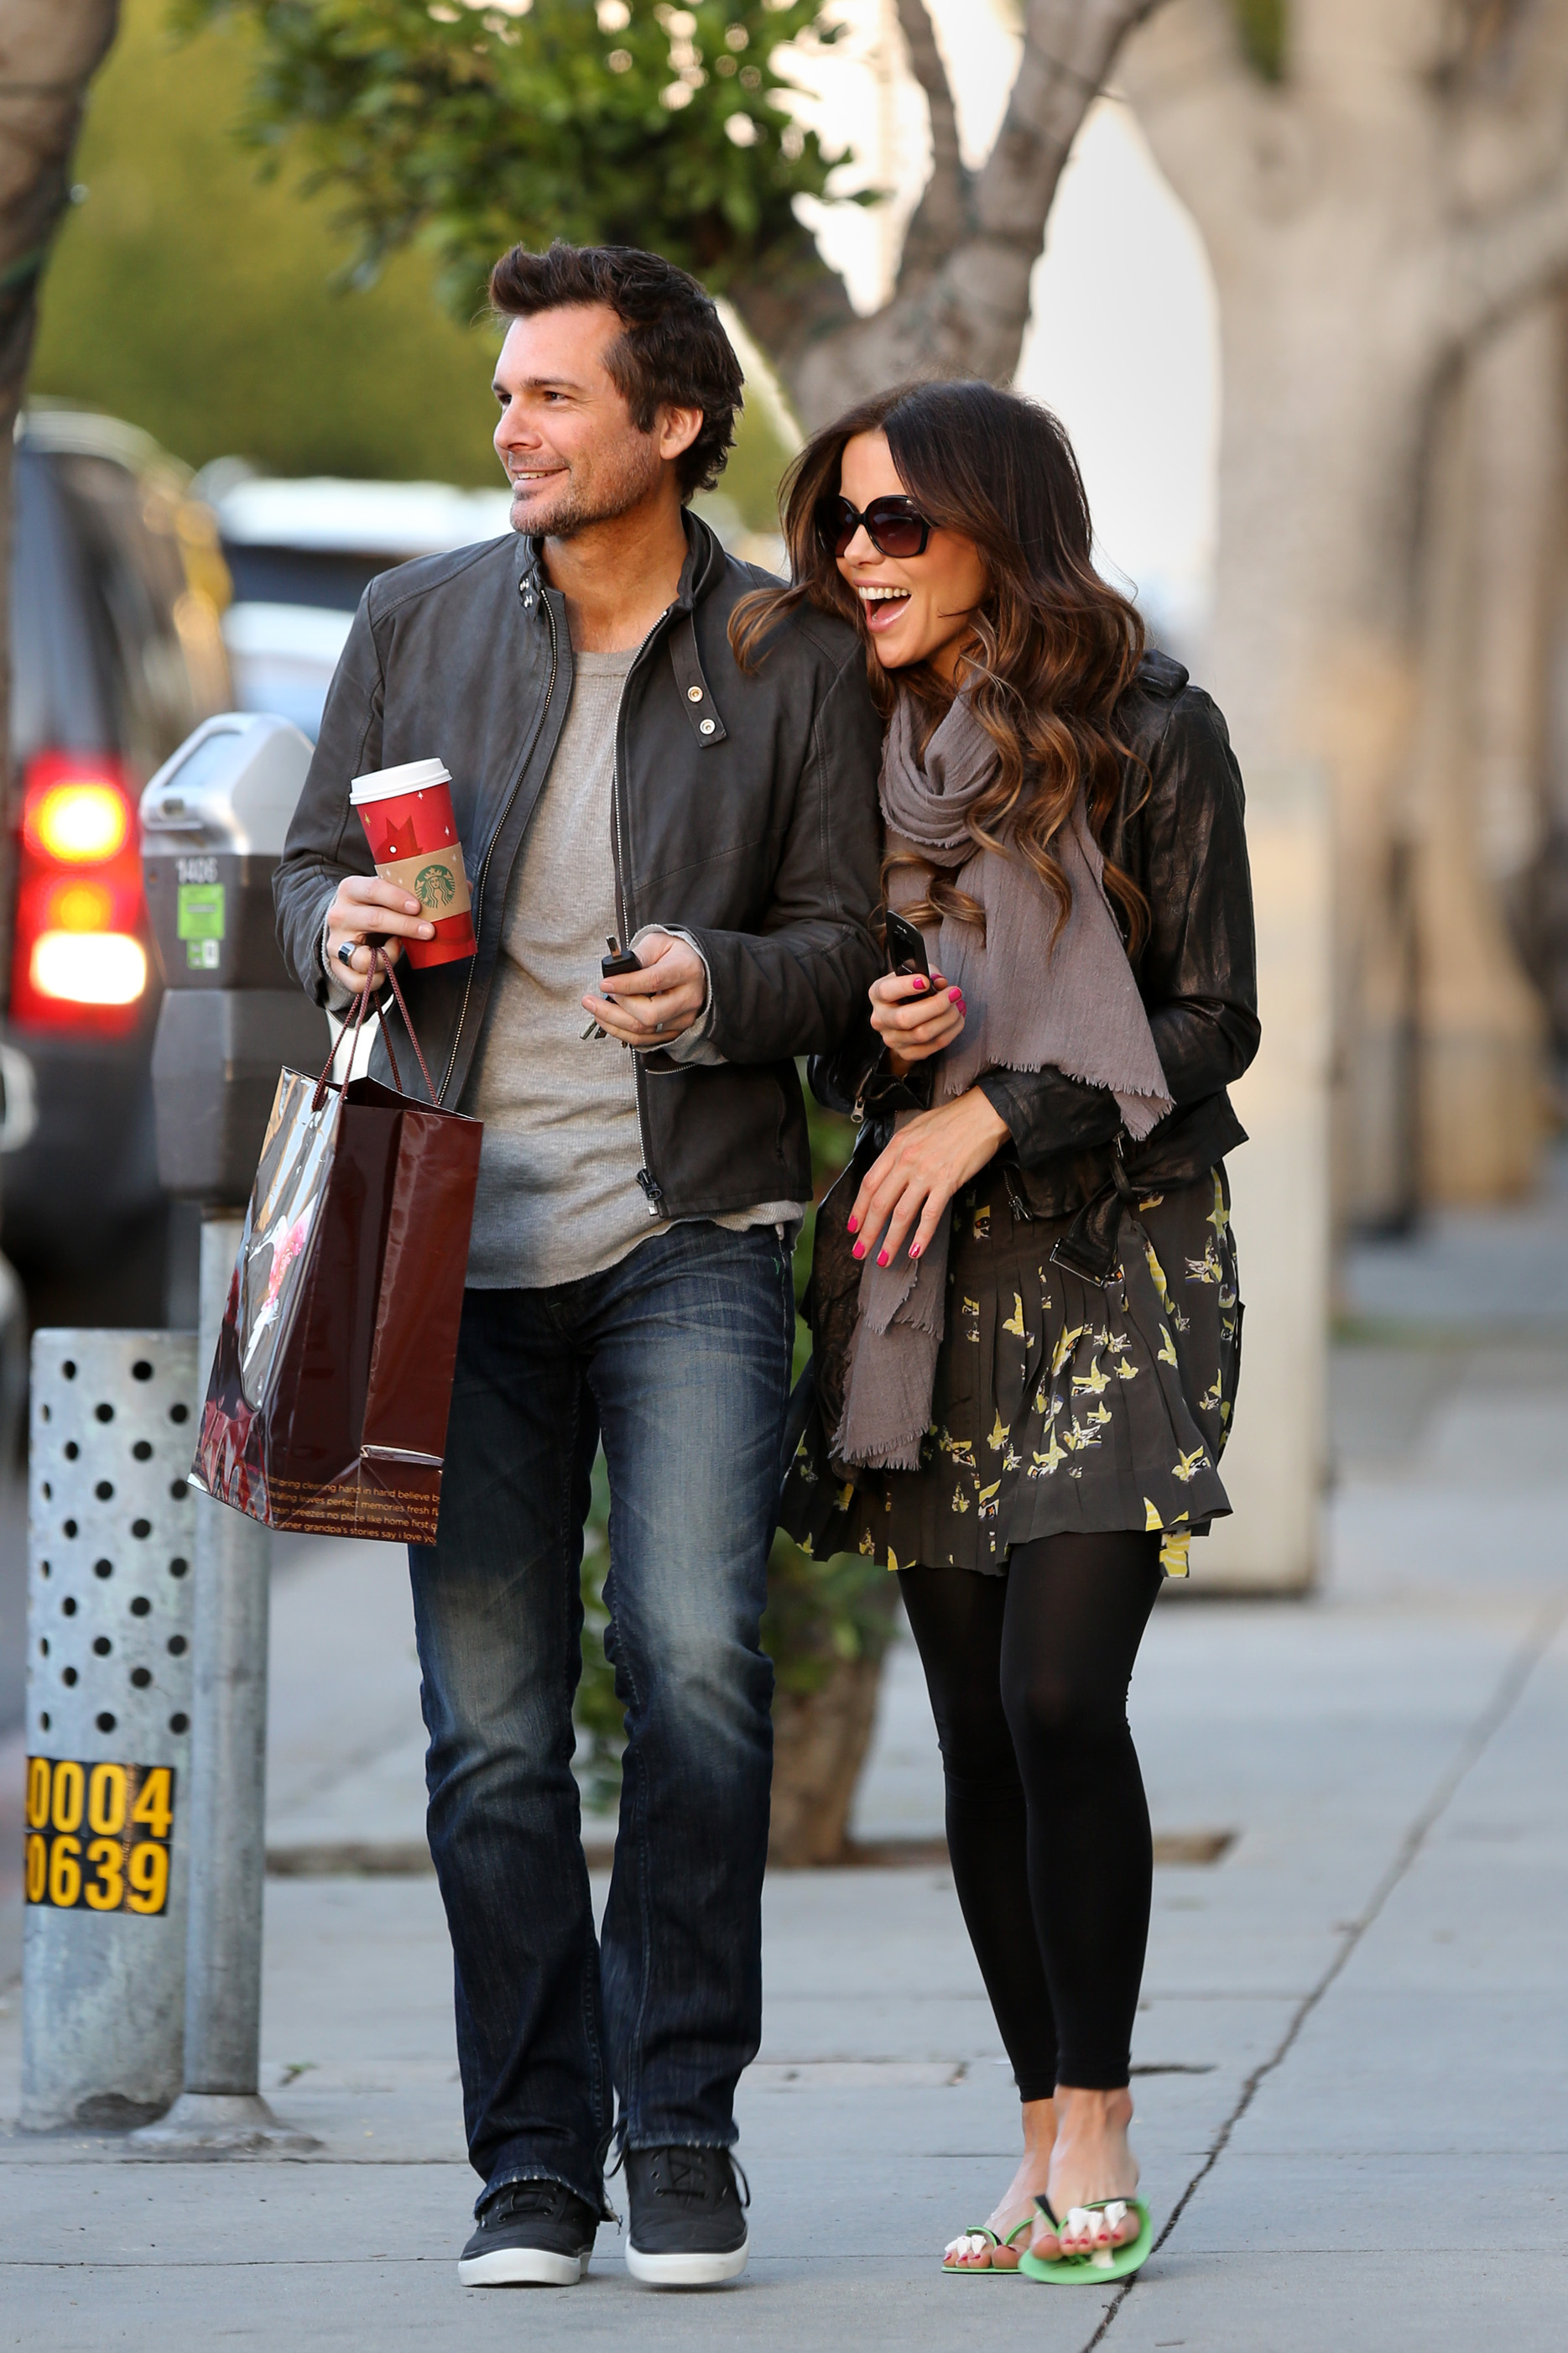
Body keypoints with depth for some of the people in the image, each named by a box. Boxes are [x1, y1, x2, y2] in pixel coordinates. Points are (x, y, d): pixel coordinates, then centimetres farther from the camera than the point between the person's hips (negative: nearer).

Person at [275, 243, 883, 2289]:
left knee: (696, 1663, -17)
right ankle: (535, 2158, 12)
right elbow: (313, 865, 16)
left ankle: (682, 2120, -2)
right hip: (460, 1234, 2)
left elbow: (850, 945, 4)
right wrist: (343, 930, -8)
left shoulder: (797, 662, 3)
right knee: (492, 1731, 2)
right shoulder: (417, 626, 9)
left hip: (688, 1226, -2)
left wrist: (722, 986, -17)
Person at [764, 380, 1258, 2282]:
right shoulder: (862, 741, 11)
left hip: (1122, 1260, -5)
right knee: (975, 1727, 3)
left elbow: (1213, 1023, -5)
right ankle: (1046, 2142, 9)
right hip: (930, 1273, 5)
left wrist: (999, 1113, -13)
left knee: (1058, 1692, -15)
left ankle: (1097, 2126, -6)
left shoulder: (1148, 733, -4)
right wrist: (877, 1033, -5)